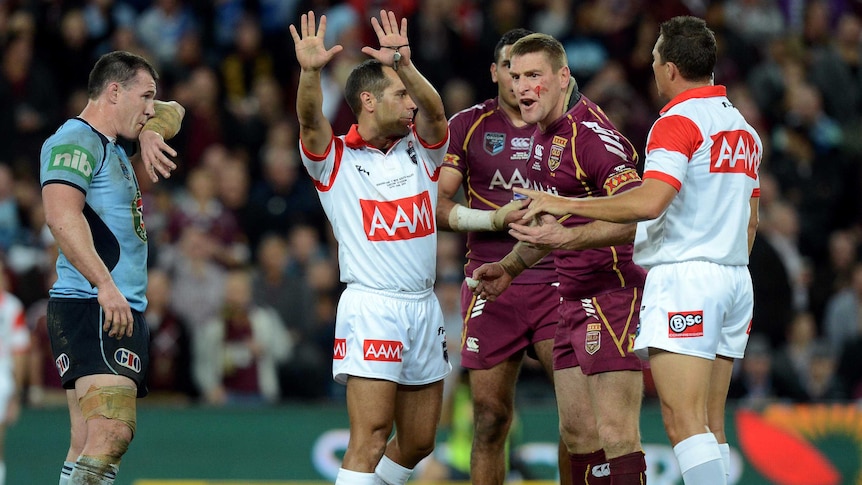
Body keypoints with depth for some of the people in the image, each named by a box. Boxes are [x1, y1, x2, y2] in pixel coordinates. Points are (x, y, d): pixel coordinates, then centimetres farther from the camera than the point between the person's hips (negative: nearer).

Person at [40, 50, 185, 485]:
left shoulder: (110, 146, 23)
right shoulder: (75, 139, -7)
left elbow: (172, 113, 39)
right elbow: (61, 216, -22)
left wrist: (150, 133, 15)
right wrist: (105, 285, -29)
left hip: (119, 311, 10)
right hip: (91, 307, -10)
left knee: (90, 445, 4)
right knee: (112, 432, -23)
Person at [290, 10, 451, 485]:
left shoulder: (421, 151, 10)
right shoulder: (335, 159, 0)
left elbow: (434, 111, -10)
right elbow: (311, 121, -20)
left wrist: (405, 67, -30)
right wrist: (310, 73, -41)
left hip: (424, 306, 5)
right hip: (371, 306, -5)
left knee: (418, 441, 10)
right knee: (371, 433, -16)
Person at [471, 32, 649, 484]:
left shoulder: (592, 134, -16)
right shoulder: (543, 135, 15)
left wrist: (568, 236, -37)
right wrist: (510, 267, 26)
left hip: (613, 292, -10)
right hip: (574, 300, 10)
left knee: (616, 434, -14)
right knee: (577, 431, 9)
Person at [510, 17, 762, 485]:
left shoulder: (678, 121, -11)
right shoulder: (743, 128, 17)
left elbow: (649, 201, -23)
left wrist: (566, 204, -17)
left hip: (684, 275, -9)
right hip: (734, 279, 9)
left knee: (684, 422, -13)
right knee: (709, 425, 8)